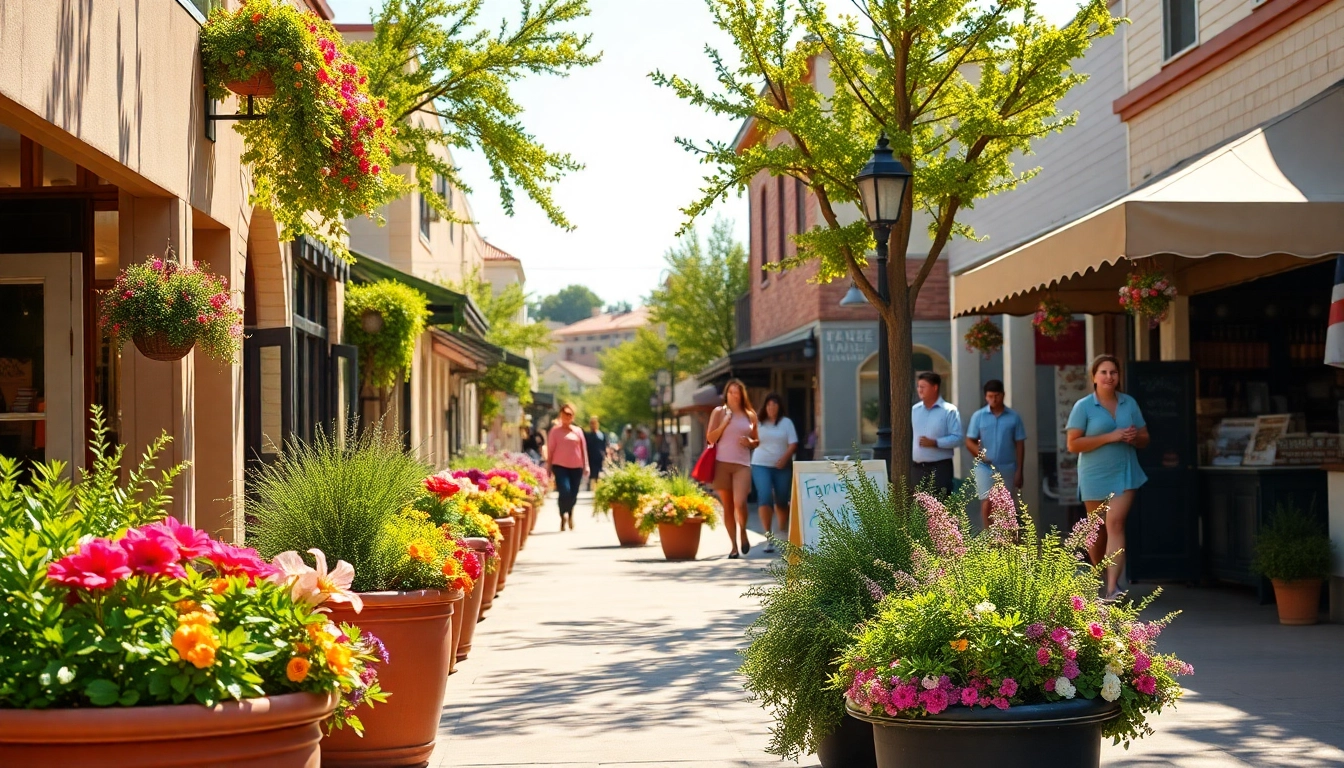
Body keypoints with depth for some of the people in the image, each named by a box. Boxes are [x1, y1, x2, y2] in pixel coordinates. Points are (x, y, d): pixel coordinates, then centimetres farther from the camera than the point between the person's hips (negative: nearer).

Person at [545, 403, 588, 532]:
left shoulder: (578, 431, 12)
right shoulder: (556, 430, 6)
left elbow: (583, 449, 13)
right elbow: (550, 449, 6)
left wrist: (586, 466, 8)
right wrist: (548, 467, 4)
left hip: (576, 466, 3)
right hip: (560, 465, -3)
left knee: (573, 494, 3)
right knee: (565, 491, -19)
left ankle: (570, 516, 25)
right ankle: (563, 517, -6)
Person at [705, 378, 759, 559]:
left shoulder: (750, 415, 12)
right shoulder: (718, 412, 7)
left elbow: (757, 441, 19)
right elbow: (710, 438, 2)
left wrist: (750, 442, -3)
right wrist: (724, 423, -10)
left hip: (742, 464, 0)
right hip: (722, 463, 0)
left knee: (740, 503, -18)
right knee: (727, 506, 2)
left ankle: (743, 533, 9)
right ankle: (734, 546, 10)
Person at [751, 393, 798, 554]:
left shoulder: (786, 422, 7)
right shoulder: (759, 423, 10)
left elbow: (793, 444, -1)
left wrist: (784, 458, -13)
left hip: (782, 466, 0)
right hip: (761, 465, 0)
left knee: (782, 501, 5)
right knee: (765, 498, -15)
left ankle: (782, 533, 24)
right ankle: (768, 536, -15)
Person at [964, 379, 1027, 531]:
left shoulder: (1013, 417, 2)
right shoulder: (978, 416, 1)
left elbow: (1019, 445, 4)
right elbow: (970, 442, 2)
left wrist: (1019, 471, 0)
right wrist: (980, 453, -18)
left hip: (1007, 468, 1)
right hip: (985, 467, -1)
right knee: (987, 503, -11)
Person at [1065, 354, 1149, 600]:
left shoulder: (1129, 403, 6)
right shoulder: (1083, 406, -5)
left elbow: (1145, 438, 13)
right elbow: (1073, 444, -12)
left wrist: (1134, 437, -12)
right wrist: (1110, 437, -19)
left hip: (1124, 473, 1)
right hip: (1095, 476, -1)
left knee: (1115, 524, -14)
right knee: (1097, 529, 11)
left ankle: (1113, 587, -22)